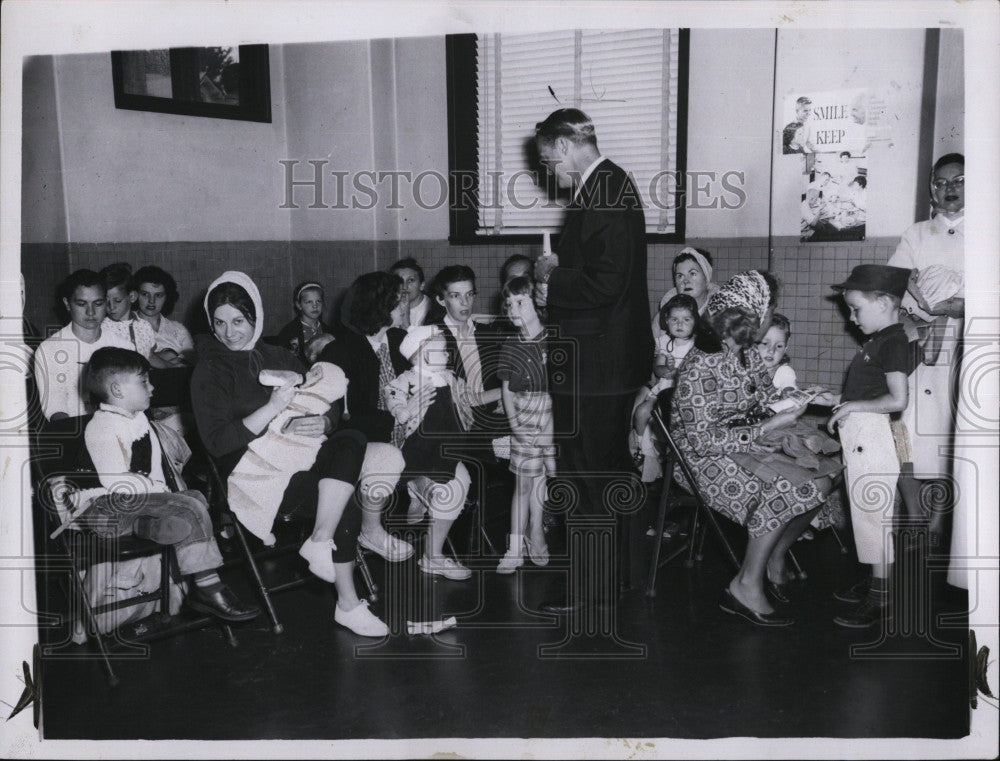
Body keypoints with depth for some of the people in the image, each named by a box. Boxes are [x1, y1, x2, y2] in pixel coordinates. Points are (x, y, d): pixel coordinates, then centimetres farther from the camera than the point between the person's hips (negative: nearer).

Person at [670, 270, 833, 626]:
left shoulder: (748, 355, 4)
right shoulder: (701, 366, -24)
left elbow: (767, 399, 16)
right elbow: (703, 439, -25)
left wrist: (798, 398, -6)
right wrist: (769, 427, -24)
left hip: (744, 444, 8)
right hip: (703, 459, -8)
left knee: (819, 480, -8)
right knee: (785, 489, -27)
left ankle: (775, 557, 12)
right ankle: (746, 586, -13)